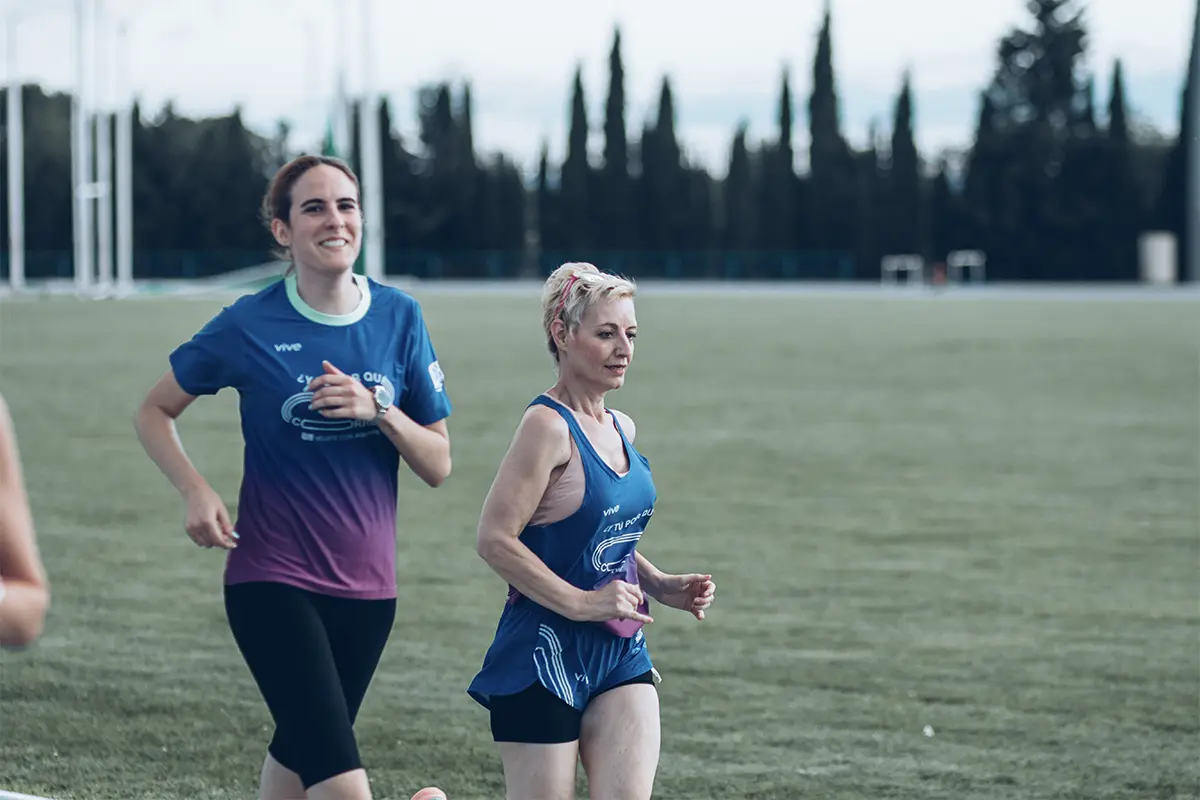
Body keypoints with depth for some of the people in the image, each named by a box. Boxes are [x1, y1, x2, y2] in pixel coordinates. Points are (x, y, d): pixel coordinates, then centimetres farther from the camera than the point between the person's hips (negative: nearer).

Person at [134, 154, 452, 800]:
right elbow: (154, 413, 5)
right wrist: (196, 492, -11)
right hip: (273, 582, -4)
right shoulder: (250, 325, -8)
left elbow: (437, 466, 2)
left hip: (366, 585, 4)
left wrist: (376, 410, -15)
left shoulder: (399, 318, 0)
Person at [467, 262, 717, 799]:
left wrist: (662, 586, 9)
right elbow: (494, 539, -21)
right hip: (545, 654, -7)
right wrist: (580, 603, -20)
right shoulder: (549, 427, -14)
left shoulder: (621, 430, 11)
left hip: (620, 655, 7)